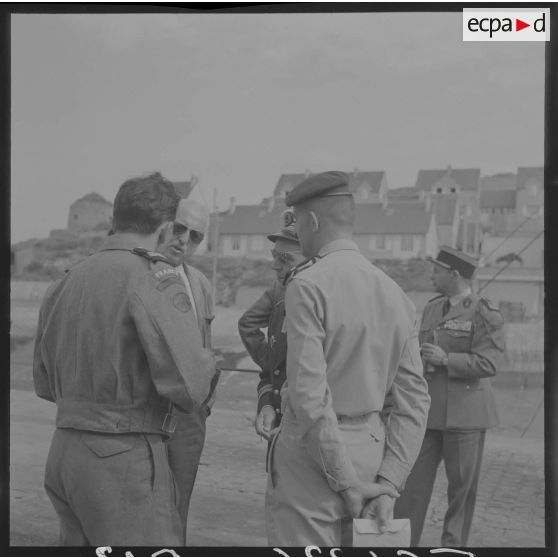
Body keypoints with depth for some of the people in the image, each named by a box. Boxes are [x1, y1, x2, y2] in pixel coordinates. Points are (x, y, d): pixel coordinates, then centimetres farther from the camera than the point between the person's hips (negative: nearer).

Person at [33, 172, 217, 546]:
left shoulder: (67, 282, 10)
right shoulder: (155, 279, -13)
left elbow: (45, 384, 18)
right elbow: (187, 389, -20)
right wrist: (206, 361, 0)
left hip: (64, 450, 8)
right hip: (125, 458, -8)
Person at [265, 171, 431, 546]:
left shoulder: (308, 285, -13)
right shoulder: (396, 294, 6)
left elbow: (310, 395, -20)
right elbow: (413, 400, 3)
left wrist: (347, 482, -13)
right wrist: (388, 485, 1)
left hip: (313, 458, -7)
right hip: (371, 449, 7)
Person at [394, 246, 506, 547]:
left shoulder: (485, 315, -8)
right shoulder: (431, 308, 13)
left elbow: (488, 363, -16)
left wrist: (446, 359, -21)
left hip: (464, 411, -5)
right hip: (427, 409, 5)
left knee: (462, 485, 7)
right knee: (414, 480, 3)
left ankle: (454, 543, 22)